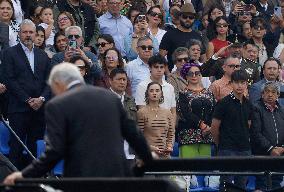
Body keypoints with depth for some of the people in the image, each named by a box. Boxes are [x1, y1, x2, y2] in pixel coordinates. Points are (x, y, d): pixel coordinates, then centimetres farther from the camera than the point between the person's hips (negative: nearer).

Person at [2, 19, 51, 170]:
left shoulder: (43, 55, 16)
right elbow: (10, 80, -7)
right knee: (16, 147, -5)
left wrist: (42, 98, -7)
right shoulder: (10, 53, 2)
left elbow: (49, 81, 11)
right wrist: (28, 100, -12)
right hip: (19, 109, -4)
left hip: (39, 109, 4)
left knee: (36, 148, 3)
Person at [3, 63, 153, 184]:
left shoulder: (57, 105, -4)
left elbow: (55, 151, -12)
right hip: (117, 174, 5)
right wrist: (149, 159, 36)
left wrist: (25, 175, -3)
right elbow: (133, 134, 18)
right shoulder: (110, 97, 12)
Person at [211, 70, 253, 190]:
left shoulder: (248, 105, 10)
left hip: (245, 149, 6)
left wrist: (245, 142, 14)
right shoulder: (224, 103, -8)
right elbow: (214, 127, -5)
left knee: (242, 185, 8)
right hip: (228, 150, -6)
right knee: (226, 183, -6)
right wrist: (220, 145, 5)